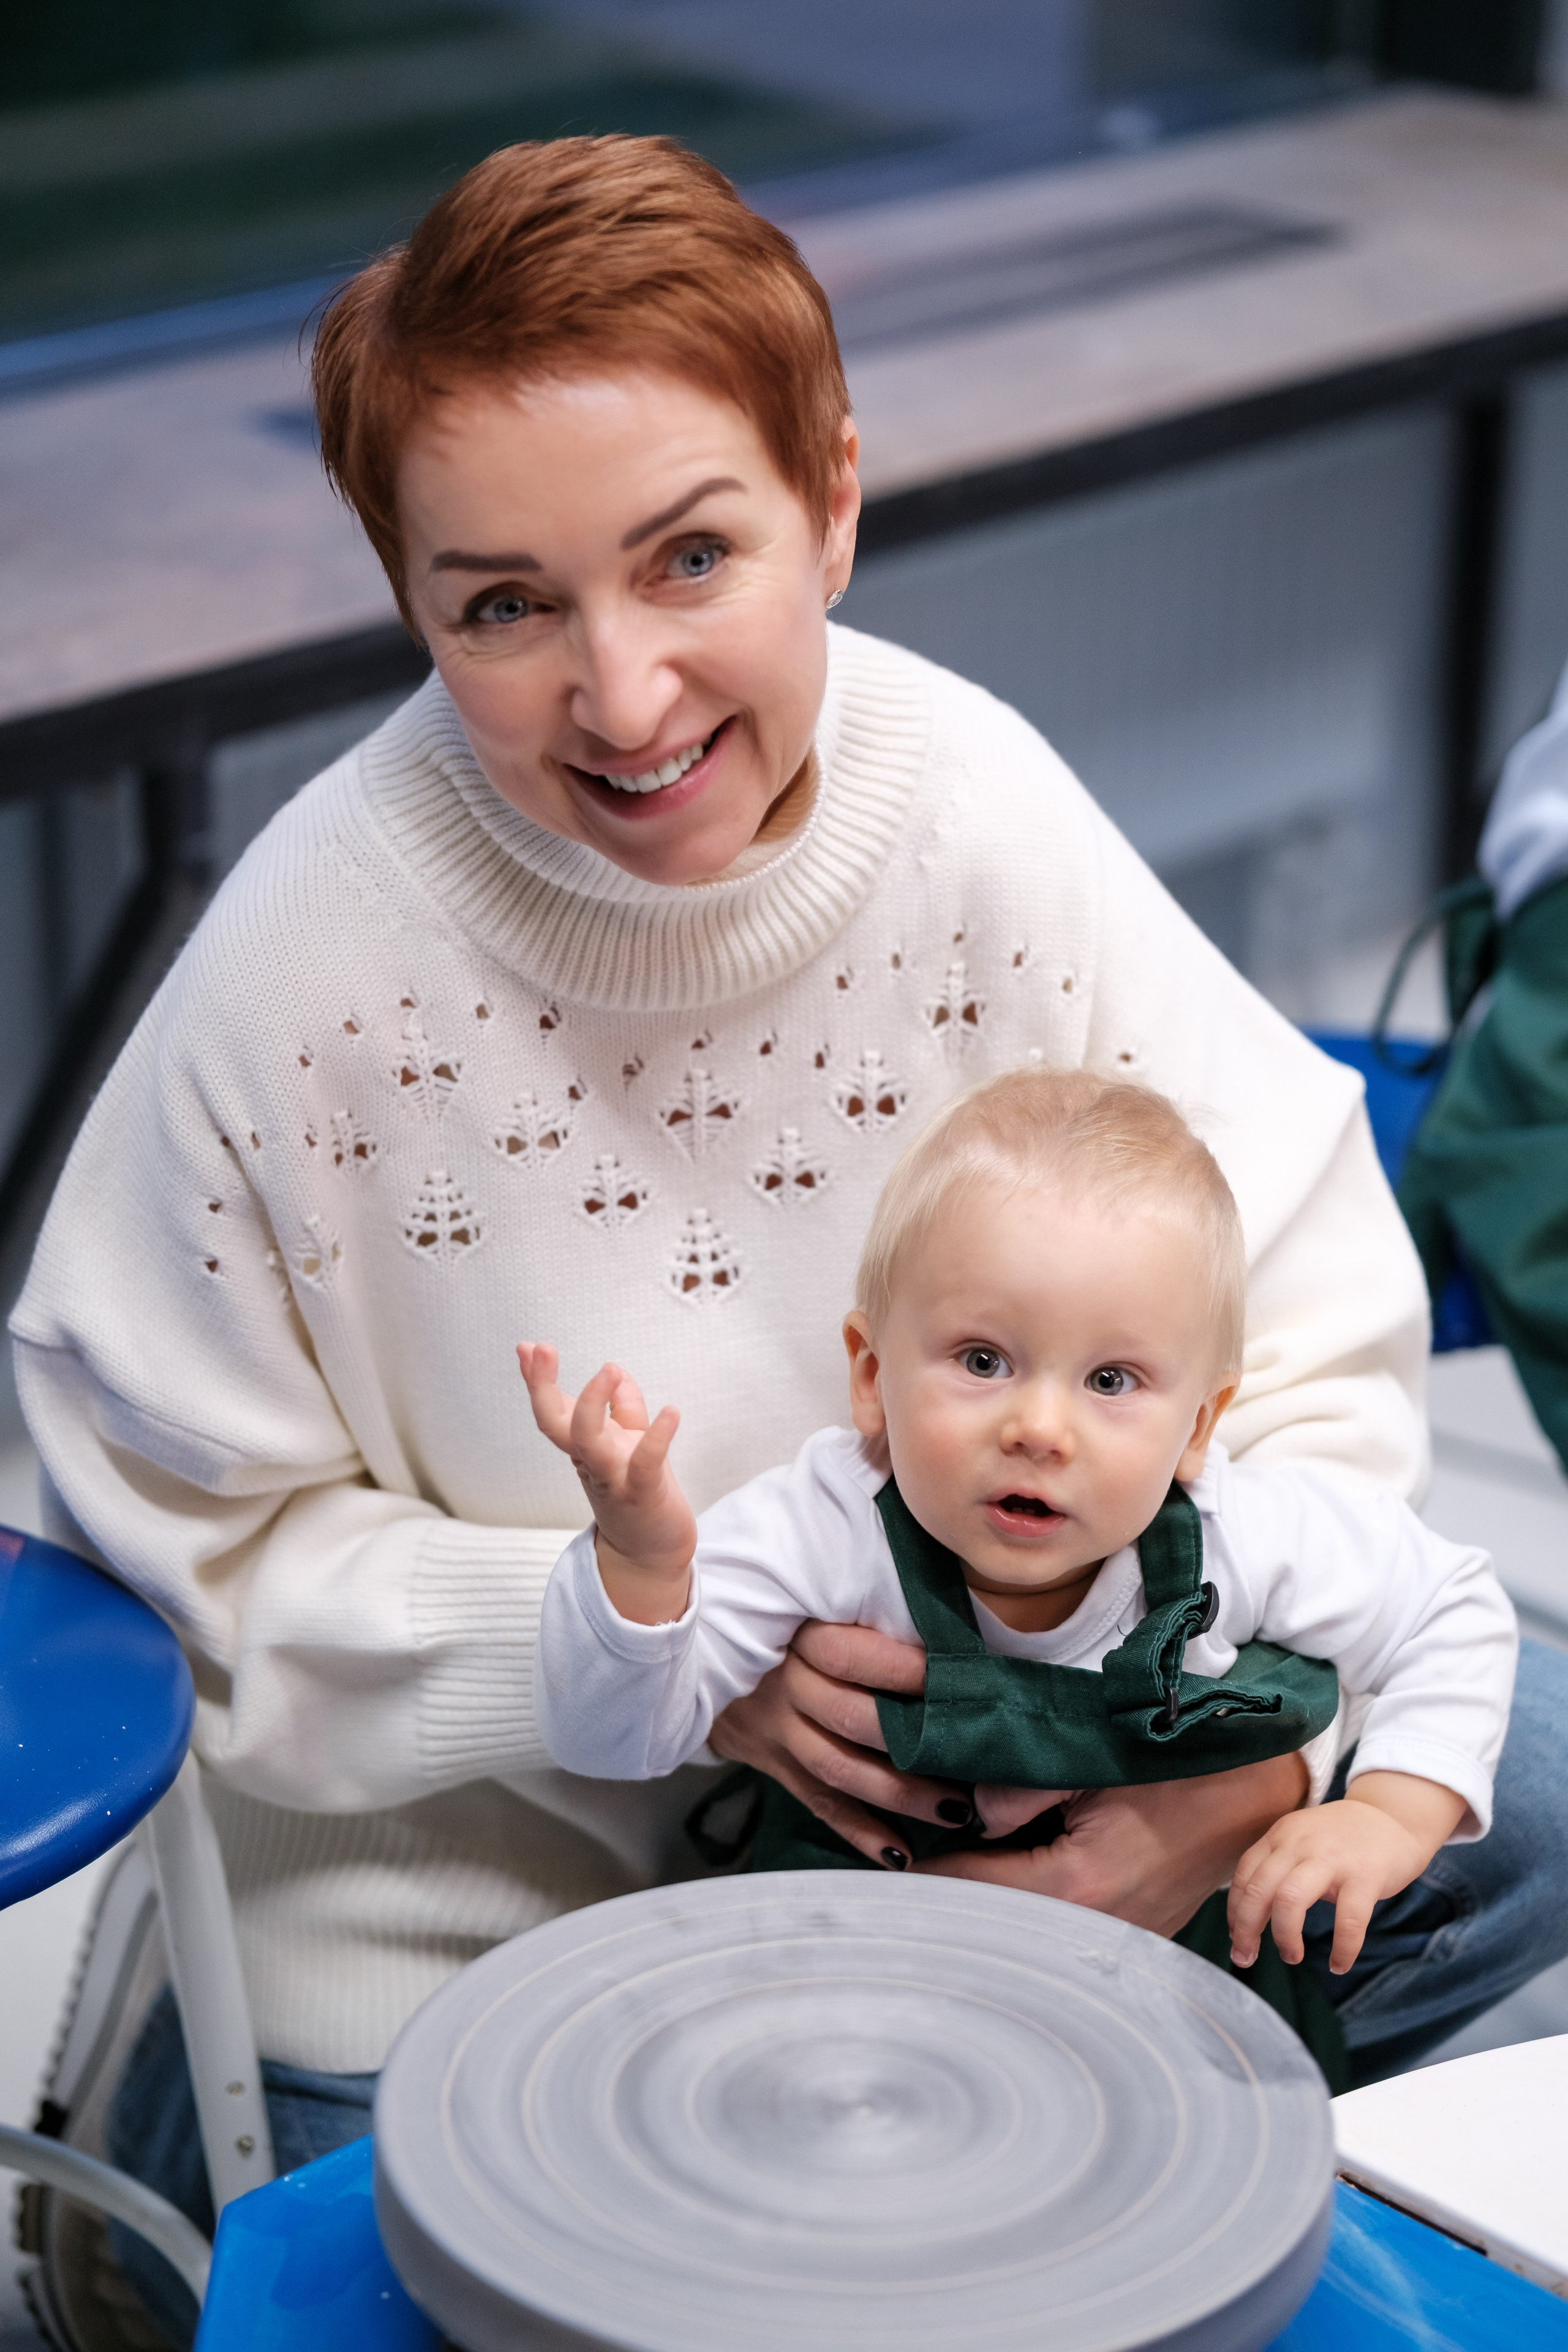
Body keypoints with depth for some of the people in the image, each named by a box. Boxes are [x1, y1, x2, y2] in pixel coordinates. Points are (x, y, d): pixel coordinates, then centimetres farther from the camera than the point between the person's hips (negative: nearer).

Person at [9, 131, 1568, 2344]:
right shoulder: (316, 963, -25)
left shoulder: (971, 808, -19)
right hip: (472, 1886, -3)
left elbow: (1311, 1316, -9)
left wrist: (1247, 1746, -23)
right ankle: (198, 2138, 30)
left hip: (1000, 1756, 3)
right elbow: (194, 1545, -14)